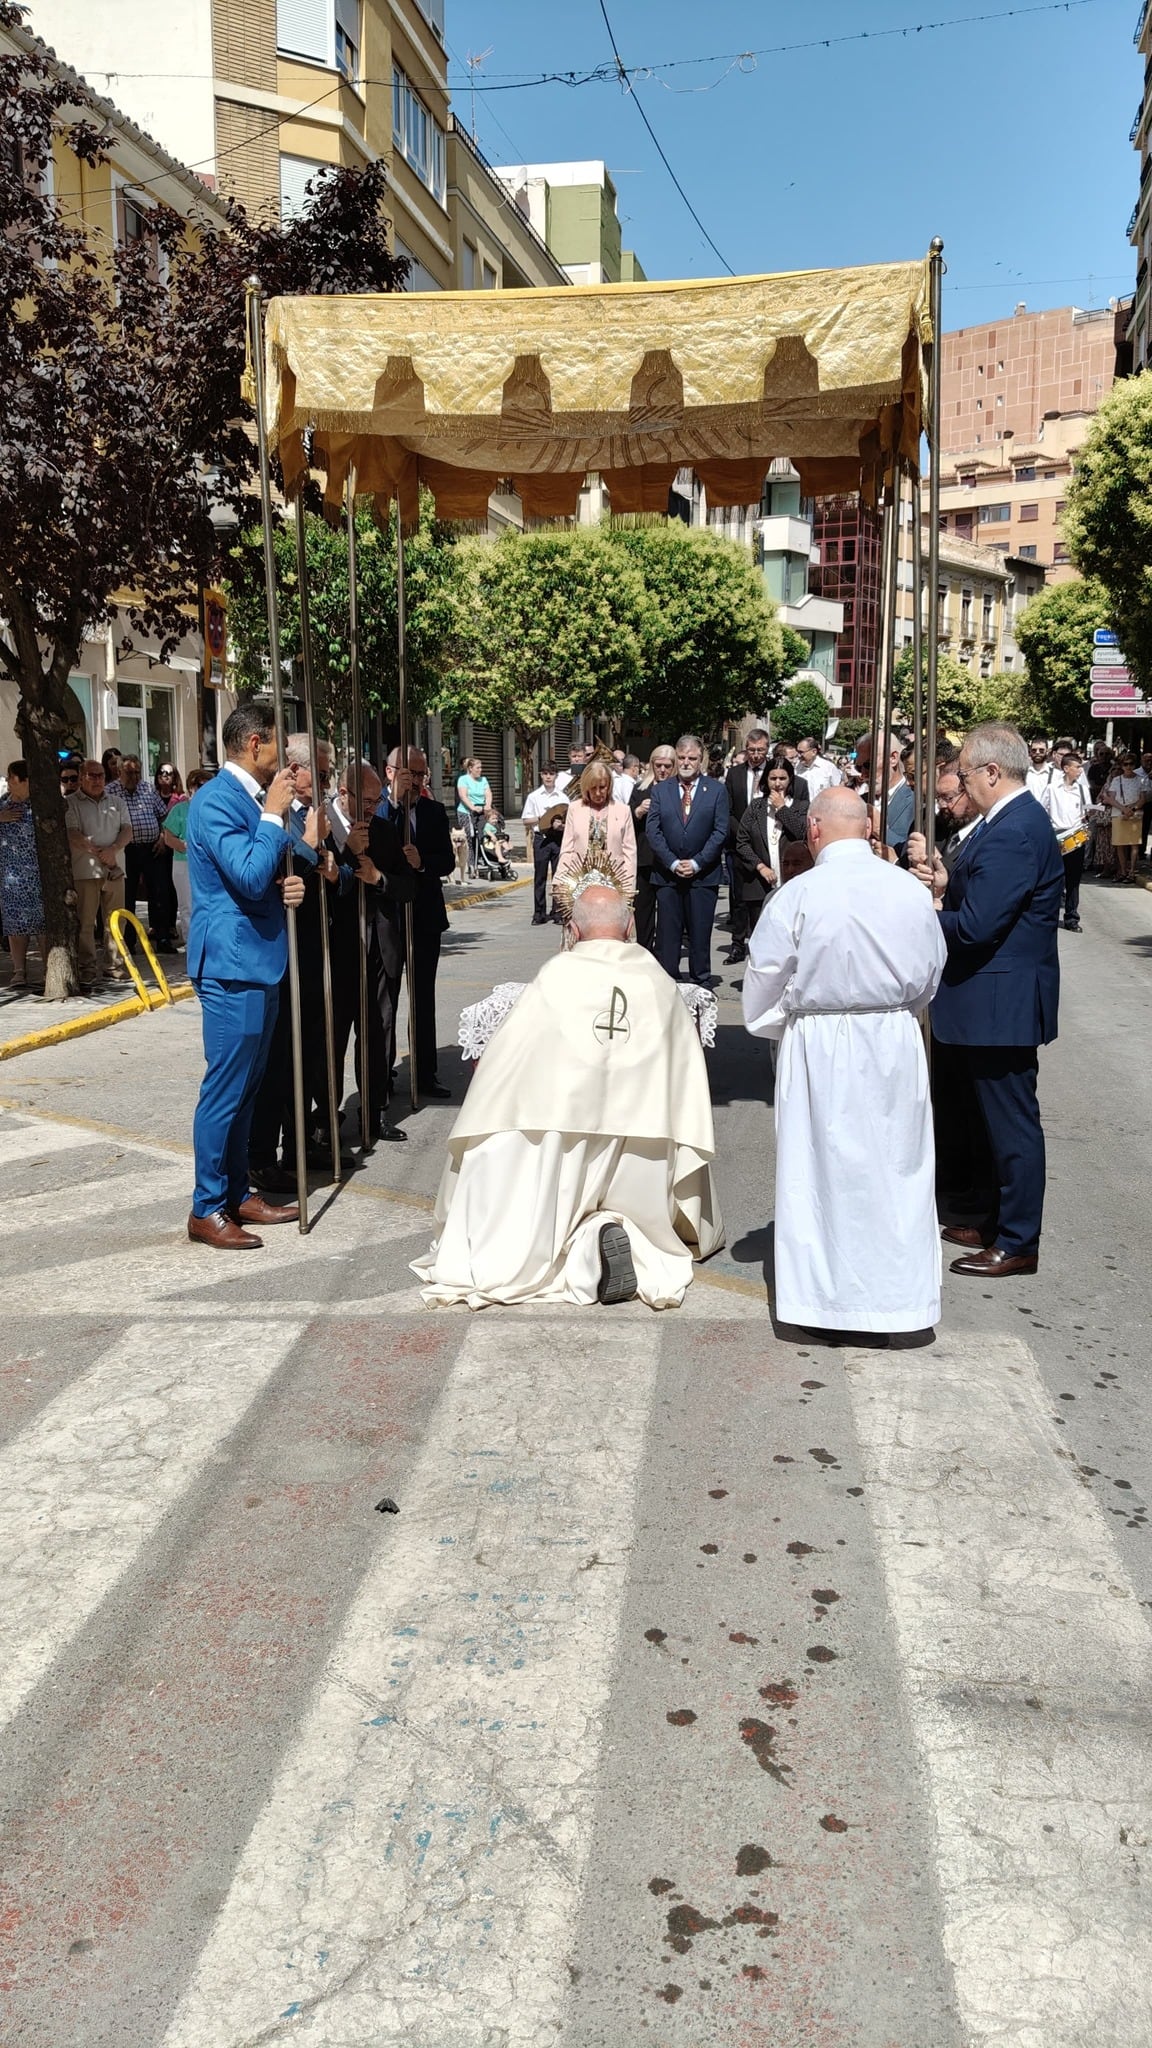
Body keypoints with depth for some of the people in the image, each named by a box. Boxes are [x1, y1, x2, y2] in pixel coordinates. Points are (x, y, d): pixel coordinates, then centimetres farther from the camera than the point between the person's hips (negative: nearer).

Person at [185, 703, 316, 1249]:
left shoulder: (254, 799, 14)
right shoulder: (216, 801, -15)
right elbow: (251, 877, -25)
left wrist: (290, 882, 0)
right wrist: (273, 814, -17)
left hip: (261, 960, 10)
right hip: (232, 964, -10)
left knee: (246, 1087, 15)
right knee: (225, 1089, -4)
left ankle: (238, 1193, 25)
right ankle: (206, 1210, 5)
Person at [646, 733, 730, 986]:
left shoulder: (717, 790, 4)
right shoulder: (660, 790, 8)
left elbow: (720, 832, -2)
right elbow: (653, 831, 2)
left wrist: (696, 863, -10)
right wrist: (673, 863, -9)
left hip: (703, 875, -1)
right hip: (667, 873, 1)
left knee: (700, 934, 2)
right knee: (667, 934, 1)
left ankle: (701, 984, 9)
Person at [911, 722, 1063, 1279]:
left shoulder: (1014, 833, -24)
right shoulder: (1009, 820, 9)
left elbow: (976, 926, -26)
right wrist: (948, 886, -2)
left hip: (1003, 1000, -11)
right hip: (999, 998, 11)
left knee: (1012, 1119, 0)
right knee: (1000, 1114, 20)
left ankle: (1017, 1243, 11)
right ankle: (1000, 1219, 33)